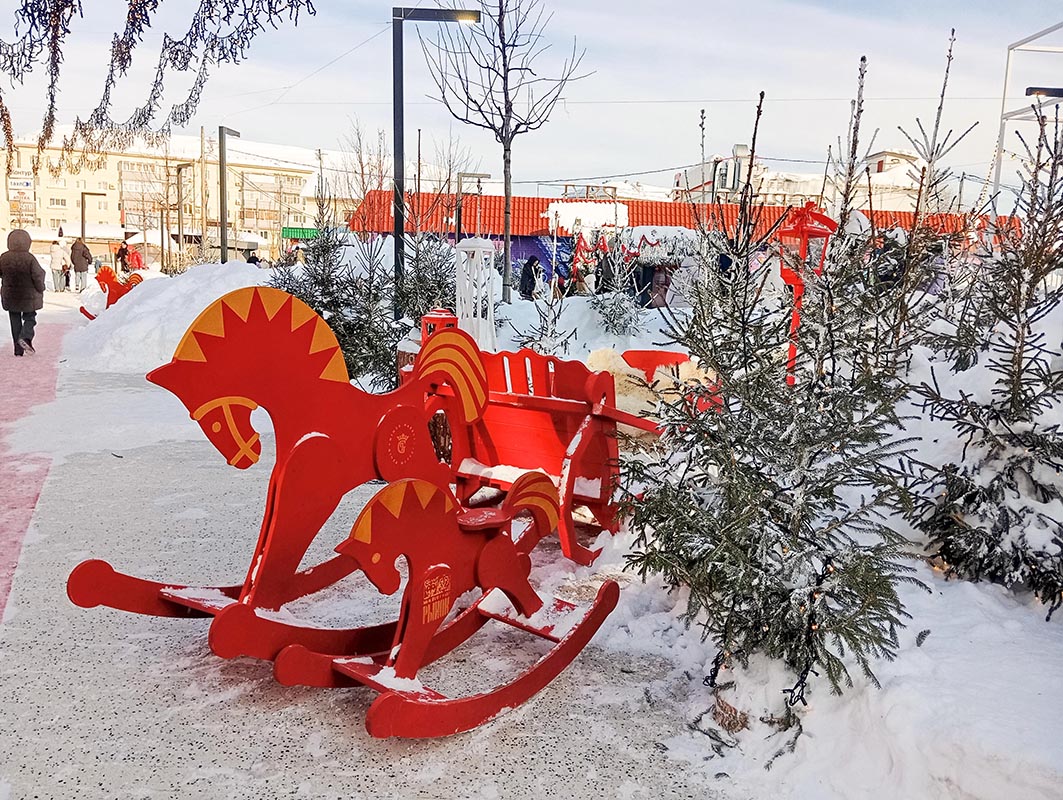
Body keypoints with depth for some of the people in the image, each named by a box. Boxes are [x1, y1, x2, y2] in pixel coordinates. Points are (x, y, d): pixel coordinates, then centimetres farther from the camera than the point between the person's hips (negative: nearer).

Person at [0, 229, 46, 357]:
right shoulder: (30, 258, -17)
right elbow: (37, 276, -14)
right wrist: (40, 289, 2)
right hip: (29, 296, -3)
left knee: (15, 321, 11)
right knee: (29, 318, 12)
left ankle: (18, 349, 10)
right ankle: (25, 337, -15)